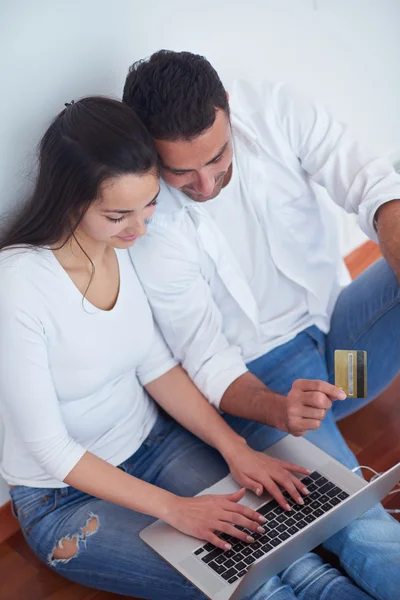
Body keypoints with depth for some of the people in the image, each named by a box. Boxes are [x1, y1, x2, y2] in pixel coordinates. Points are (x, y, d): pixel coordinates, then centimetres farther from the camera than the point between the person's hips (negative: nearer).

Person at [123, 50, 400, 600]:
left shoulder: (276, 111, -11)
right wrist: (278, 411, -35)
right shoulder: (149, 222, -19)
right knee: (355, 532, -28)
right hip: (266, 376, -4)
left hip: (340, 318, 5)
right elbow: (208, 362, -16)